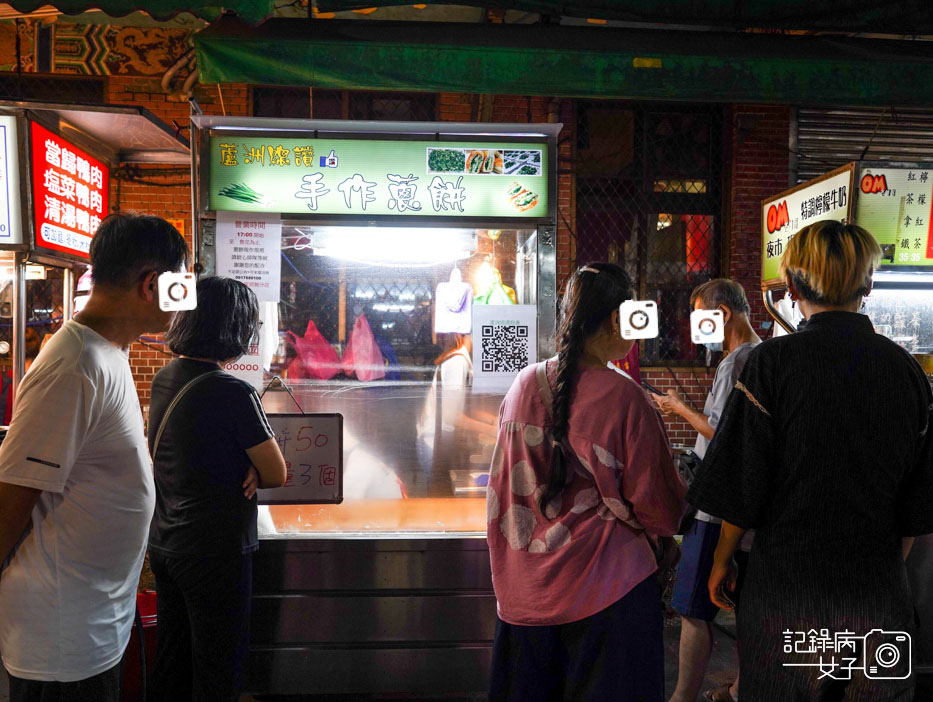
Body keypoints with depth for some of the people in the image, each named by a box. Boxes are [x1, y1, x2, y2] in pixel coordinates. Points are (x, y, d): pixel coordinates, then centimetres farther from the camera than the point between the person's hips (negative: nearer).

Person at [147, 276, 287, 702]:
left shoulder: (164, 379, 2)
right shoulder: (234, 393, -22)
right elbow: (277, 475, -15)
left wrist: (245, 470, -3)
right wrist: (252, 473, 1)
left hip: (163, 545, 8)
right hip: (215, 551, -8)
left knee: (171, 661, 21)